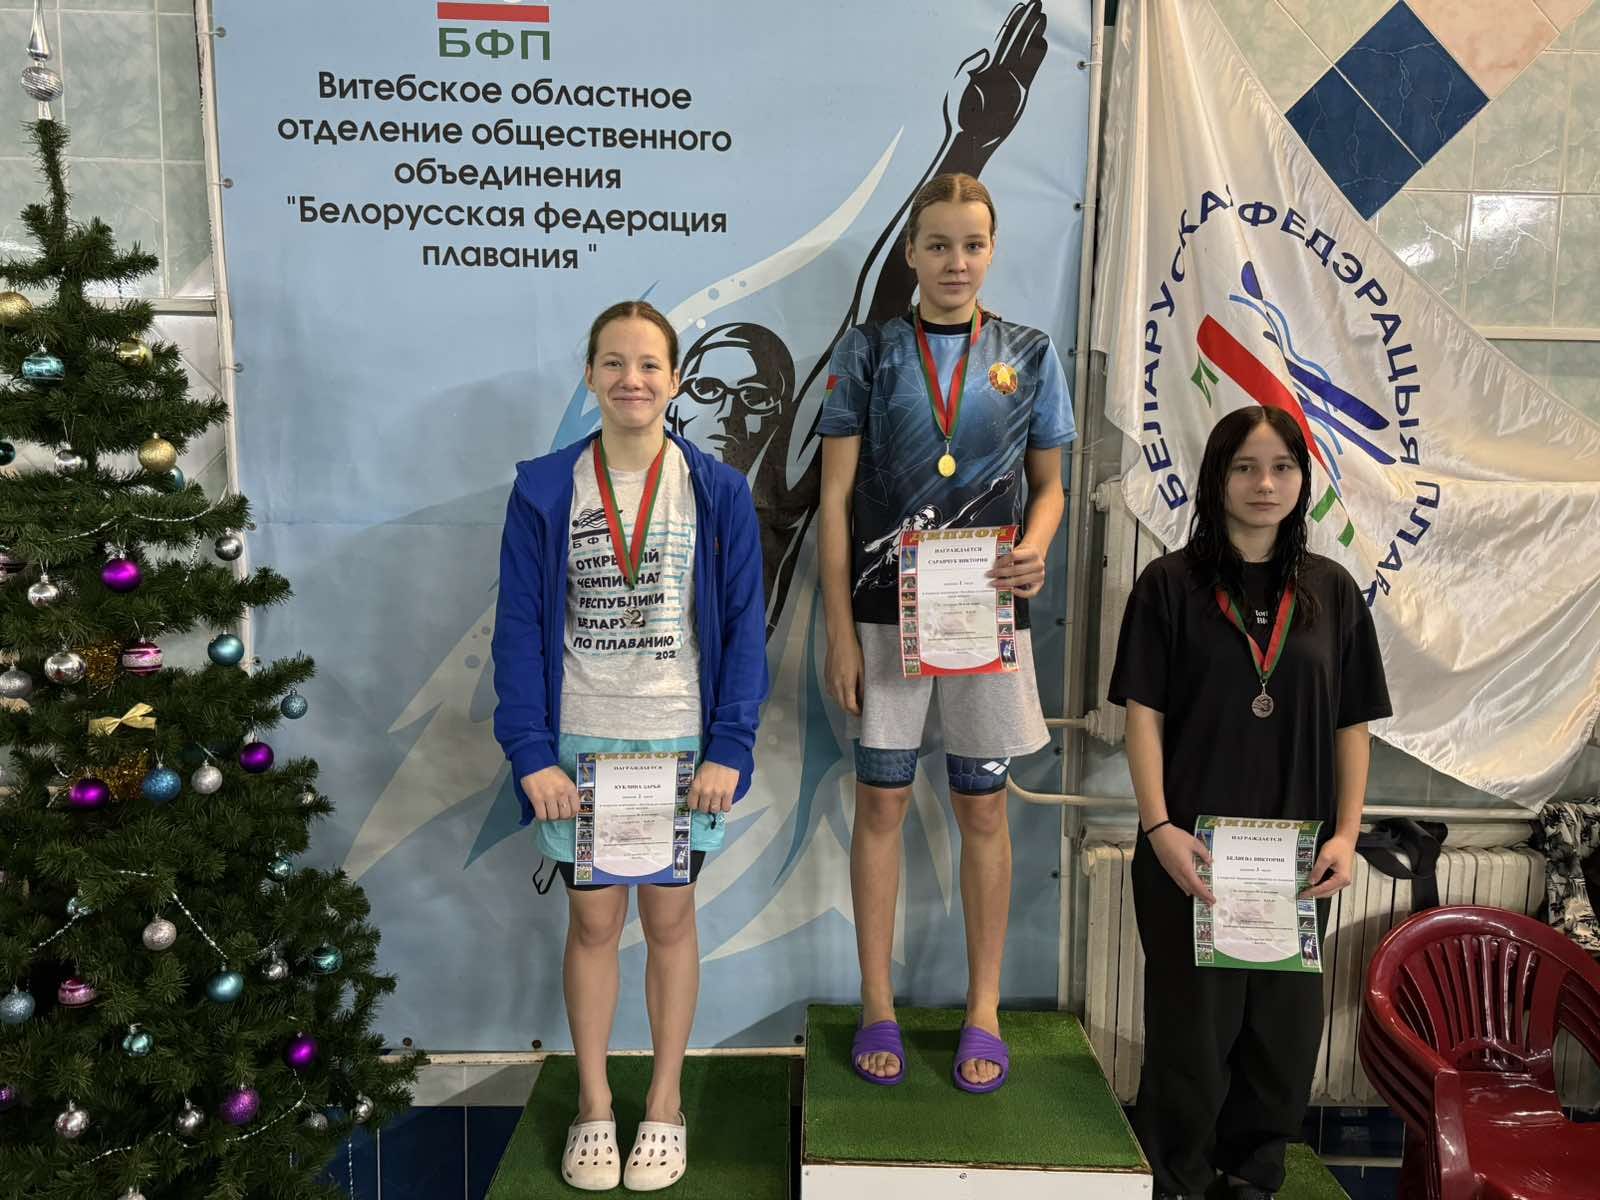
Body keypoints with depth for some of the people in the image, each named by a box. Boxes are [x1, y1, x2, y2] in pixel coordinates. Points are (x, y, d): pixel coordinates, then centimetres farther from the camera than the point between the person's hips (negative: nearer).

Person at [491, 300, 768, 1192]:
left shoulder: (718, 491, -2)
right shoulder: (544, 490, -1)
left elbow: (745, 625, -2)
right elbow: (520, 626, -2)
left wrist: (730, 748, -9)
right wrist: (532, 752, -9)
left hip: (682, 745, 0)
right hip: (579, 746, 1)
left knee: (670, 918, 12)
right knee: (593, 922, 12)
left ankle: (666, 1102, 31)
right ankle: (594, 1104, 31)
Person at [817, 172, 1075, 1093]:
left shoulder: (1028, 355, 7)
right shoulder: (868, 352, 2)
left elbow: (1048, 485, 12)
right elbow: (836, 496, -1)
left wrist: (1037, 548, -12)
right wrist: (840, 631, -6)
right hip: (885, 610, -1)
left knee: (984, 808, 8)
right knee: (882, 801, 6)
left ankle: (984, 1012, 23)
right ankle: (879, 1007, 21)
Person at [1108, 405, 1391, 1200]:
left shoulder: (1331, 591, 6)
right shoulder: (1170, 584, -3)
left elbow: (1353, 724, 7)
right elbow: (1143, 715, -7)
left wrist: (1346, 834, -3)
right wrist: (1159, 828, -15)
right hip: (1192, 850, -3)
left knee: (1285, 1029, 13)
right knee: (1192, 1025, 7)